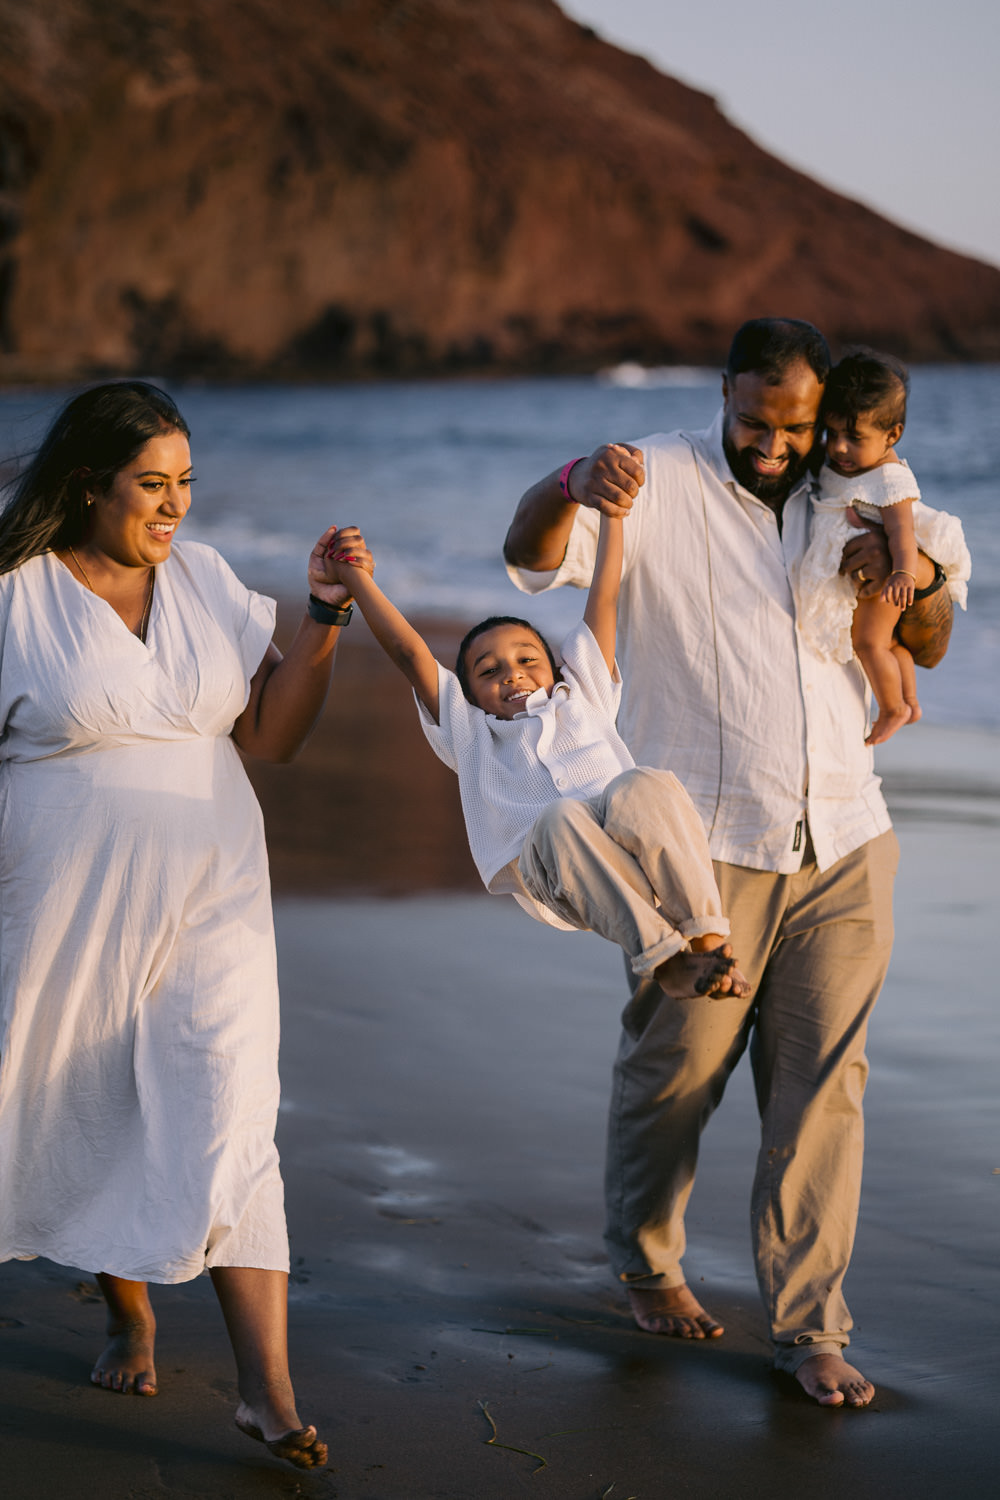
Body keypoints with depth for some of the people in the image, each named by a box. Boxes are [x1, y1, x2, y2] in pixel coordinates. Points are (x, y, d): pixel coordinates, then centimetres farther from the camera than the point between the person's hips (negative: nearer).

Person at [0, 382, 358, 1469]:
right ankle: (128, 1317, 36)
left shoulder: (204, 580, 6)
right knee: (94, 1123, 11)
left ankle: (268, 1389, -9)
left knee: (228, 1124, -8)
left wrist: (323, 621, -4)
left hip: (211, 898, 2)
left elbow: (270, 734, 6)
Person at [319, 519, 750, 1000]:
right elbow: (408, 652, 27)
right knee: (561, 818, -35)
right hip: (549, 871, -1)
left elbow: (603, 598, 34)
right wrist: (358, 580, 24)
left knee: (643, 786, -31)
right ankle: (663, 959, -36)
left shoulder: (581, 698, 36)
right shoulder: (468, 730, 33)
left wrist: (611, 509, 33)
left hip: (627, 836, 1)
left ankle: (708, 939, -30)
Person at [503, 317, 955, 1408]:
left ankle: (808, 1324, 10)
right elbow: (533, 558, -19)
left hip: (844, 846, 4)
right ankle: (647, 1263, 32)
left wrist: (916, 581, -9)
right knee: (673, 1070, 7)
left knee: (822, 1083, 2)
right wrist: (573, 486, -42)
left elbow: (928, 651, 15)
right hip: (703, 847, -3)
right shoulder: (661, 482, -5)